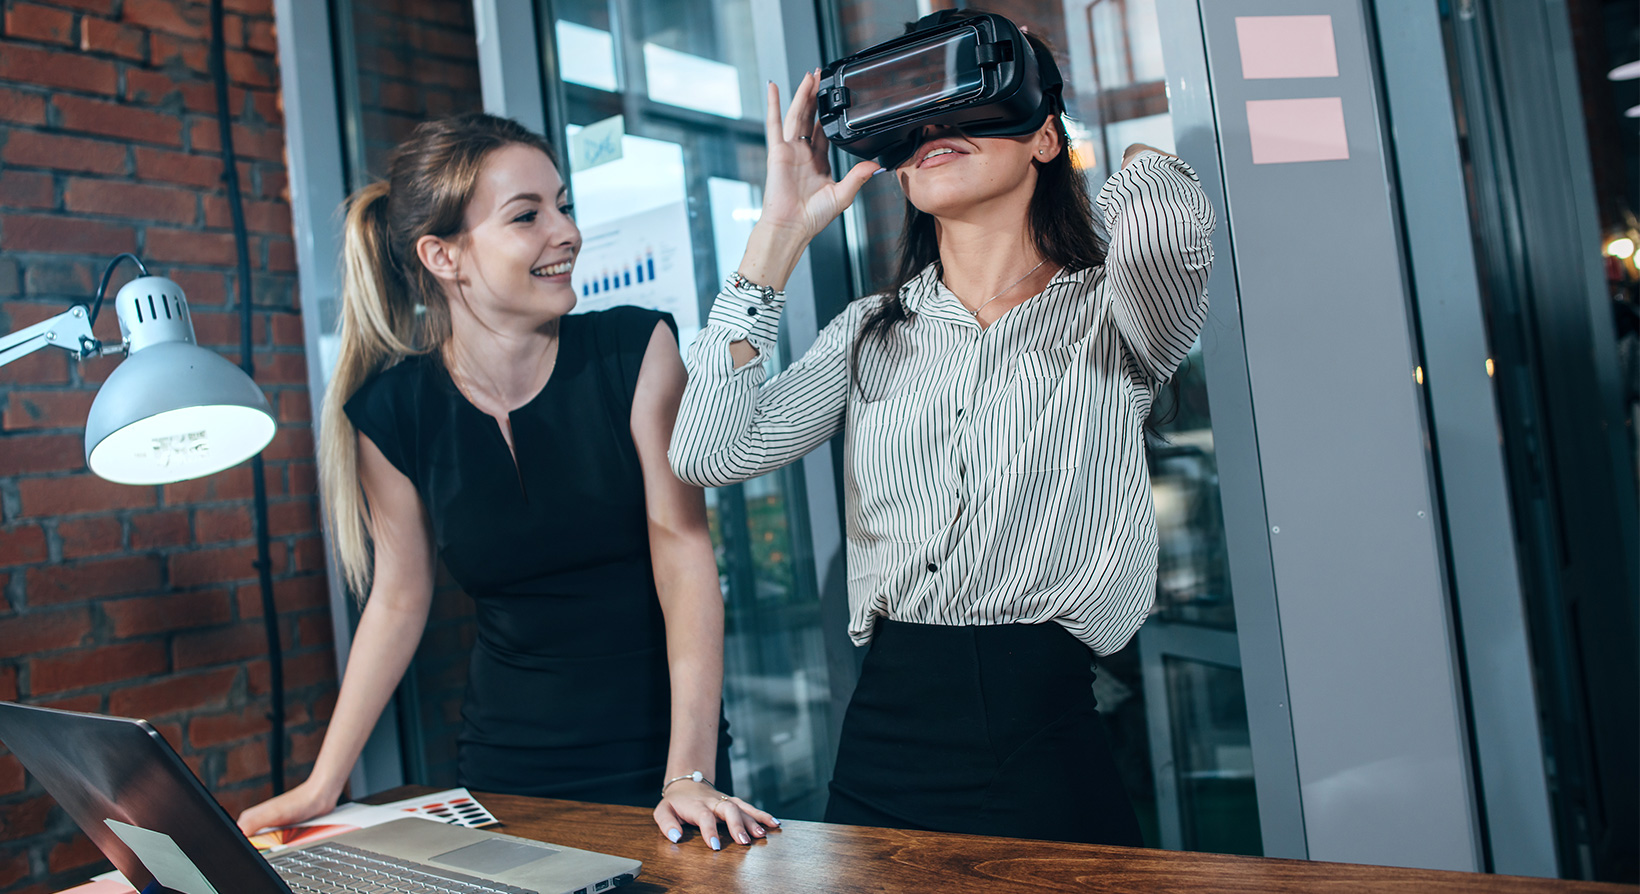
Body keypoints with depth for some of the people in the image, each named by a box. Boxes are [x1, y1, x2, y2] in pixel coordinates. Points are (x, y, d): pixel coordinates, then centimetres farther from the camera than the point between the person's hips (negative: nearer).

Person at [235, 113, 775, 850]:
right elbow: (398, 600, 4)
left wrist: (692, 773, -21)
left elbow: (684, 551, -15)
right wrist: (321, 786, 3)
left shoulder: (635, 350, -11)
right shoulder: (394, 411, -5)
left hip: (657, 745, -1)